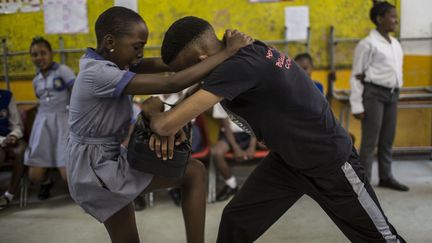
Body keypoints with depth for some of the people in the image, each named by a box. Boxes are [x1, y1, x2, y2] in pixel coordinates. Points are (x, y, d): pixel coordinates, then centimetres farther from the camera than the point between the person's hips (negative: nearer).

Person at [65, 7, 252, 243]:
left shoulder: (101, 62, 3)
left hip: (100, 162, 9)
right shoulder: (99, 74, -25)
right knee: (194, 172, -9)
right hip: (95, 169, -9)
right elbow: (171, 84, -30)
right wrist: (226, 52, -27)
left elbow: (152, 65, -6)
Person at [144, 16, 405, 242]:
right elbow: (198, 92, 9)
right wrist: (174, 120, -11)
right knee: (236, 221, 1)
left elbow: (165, 125, -36)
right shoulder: (236, 55, -10)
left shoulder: (240, 66, -35)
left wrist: (154, 110, -12)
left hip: (330, 161, -7)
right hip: (286, 158, 8)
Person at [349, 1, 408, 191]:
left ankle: (386, 177, 23)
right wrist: (357, 106, -12)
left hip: (392, 94, 7)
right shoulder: (368, 44, -8)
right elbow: (356, 76, -8)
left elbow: (396, 71, 19)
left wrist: (396, 91, 4)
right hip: (374, 93, -7)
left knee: (388, 140, 12)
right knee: (370, 140, -4)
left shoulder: (396, 44, 14)